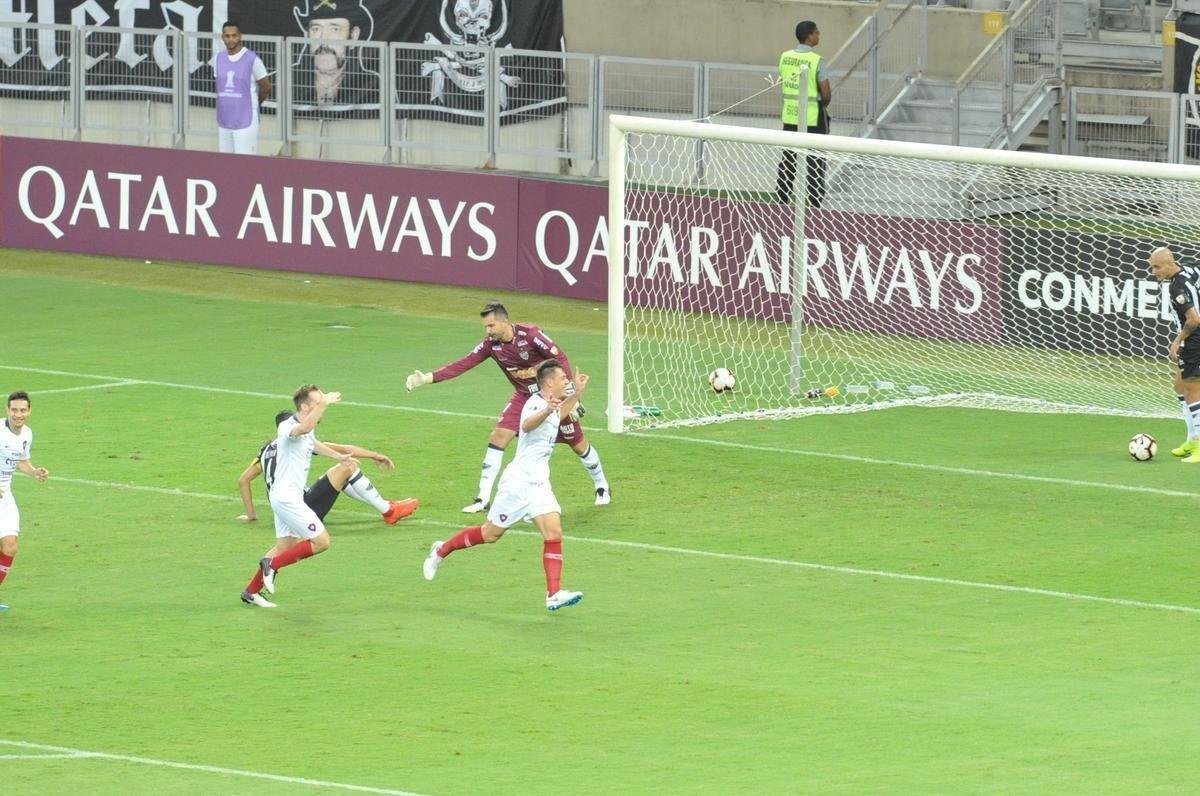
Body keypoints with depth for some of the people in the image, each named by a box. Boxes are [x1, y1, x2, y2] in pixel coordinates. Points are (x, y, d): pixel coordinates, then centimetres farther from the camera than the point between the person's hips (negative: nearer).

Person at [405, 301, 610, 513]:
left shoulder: (530, 334, -24)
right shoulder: (491, 344, -11)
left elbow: (560, 358, -19)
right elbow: (463, 364, -15)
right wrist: (428, 378, -24)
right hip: (524, 397, 4)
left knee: (578, 443, 6)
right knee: (498, 436, -13)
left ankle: (602, 488, 31)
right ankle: (482, 499, -8)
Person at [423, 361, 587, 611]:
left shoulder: (550, 405, 12)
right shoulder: (535, 403, -17)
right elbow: (527, 425, -43)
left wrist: (577, 393, 31)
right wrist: (546, 411, -63)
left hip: (539, 483, 8)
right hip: (519, 480, -8)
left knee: (553, 532, -9)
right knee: (491, 534, 4)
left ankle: (554, 594, -14)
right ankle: (441, 550, 26)